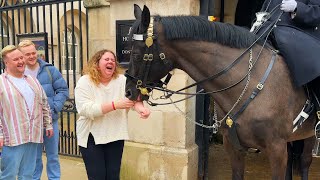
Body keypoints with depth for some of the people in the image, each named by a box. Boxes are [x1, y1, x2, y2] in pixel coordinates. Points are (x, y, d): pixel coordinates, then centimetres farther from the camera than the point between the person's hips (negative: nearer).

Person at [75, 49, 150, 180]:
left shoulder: (122, 80, 1)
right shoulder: (84, 82, -8)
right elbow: (85, 109, -21)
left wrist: (139, 107, -40)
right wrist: (115, 105, -28)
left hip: (116, 136, 3)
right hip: (91, 137, -3)